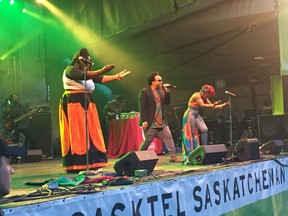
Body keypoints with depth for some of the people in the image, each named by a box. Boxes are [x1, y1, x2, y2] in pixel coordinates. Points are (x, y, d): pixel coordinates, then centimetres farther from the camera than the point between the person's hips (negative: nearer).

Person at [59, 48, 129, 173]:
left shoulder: (87, 72, 20)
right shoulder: (70, 69, -5)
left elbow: (100, 79, 12)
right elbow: (84, 75, -21)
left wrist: (116, 77, 1)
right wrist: (102, 70, -29)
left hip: (87, 104, 9)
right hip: (74, 104, -8)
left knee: (90, 133, 3)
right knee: (77, 134, -10)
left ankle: (90, 163, 6)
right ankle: (76, 166, -10)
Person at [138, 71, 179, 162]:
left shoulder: (161, 91, 10)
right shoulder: (144, 92, -9)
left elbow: (167, 102, 9)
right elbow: (142, 107, -12)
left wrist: (167, 92, -5)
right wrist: (144, 121, -17)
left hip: (162, 121, 6)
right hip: (151, 122, -6)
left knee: (169, 137, 3)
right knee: (147, 140, 0)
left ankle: (173, 156, 8)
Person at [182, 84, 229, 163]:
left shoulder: (205, 98, 11)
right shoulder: (197, 95, -14)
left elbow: (212, 106, 9)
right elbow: (202, 105, -27)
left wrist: (222, 105, -1)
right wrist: (213, 105, -38)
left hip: (196, 115, 8)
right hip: (190, 114, -8)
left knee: (205, 130, -5)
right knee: (191, 134, -8)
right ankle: (189, 155, -5)